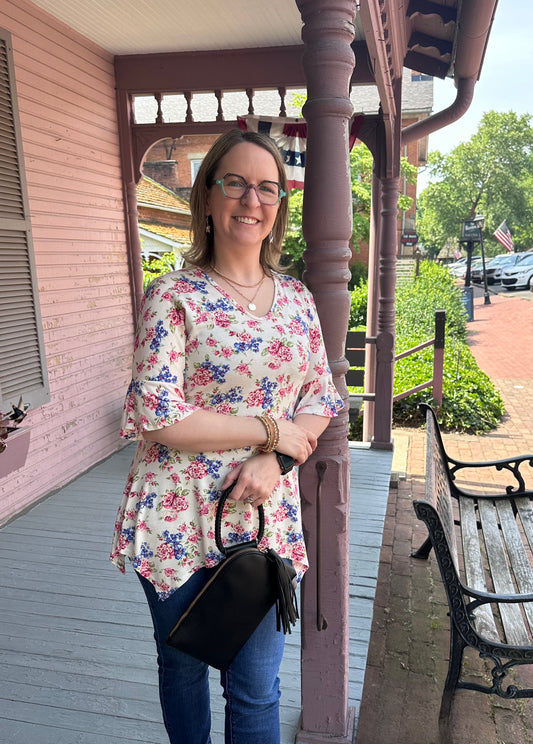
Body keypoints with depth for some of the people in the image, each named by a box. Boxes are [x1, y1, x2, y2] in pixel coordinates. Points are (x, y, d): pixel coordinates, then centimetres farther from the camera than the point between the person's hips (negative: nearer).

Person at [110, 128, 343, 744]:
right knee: (182, 668, 20)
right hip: (178, 521, -2)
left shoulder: (296, 299, 5)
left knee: (258, 687, 14)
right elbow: (157, 416, -16)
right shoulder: (173, 296, -9)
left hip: (266, 516, 3)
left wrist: (274, 461, -11)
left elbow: (322, 398, 7)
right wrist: (272, 428, -13)